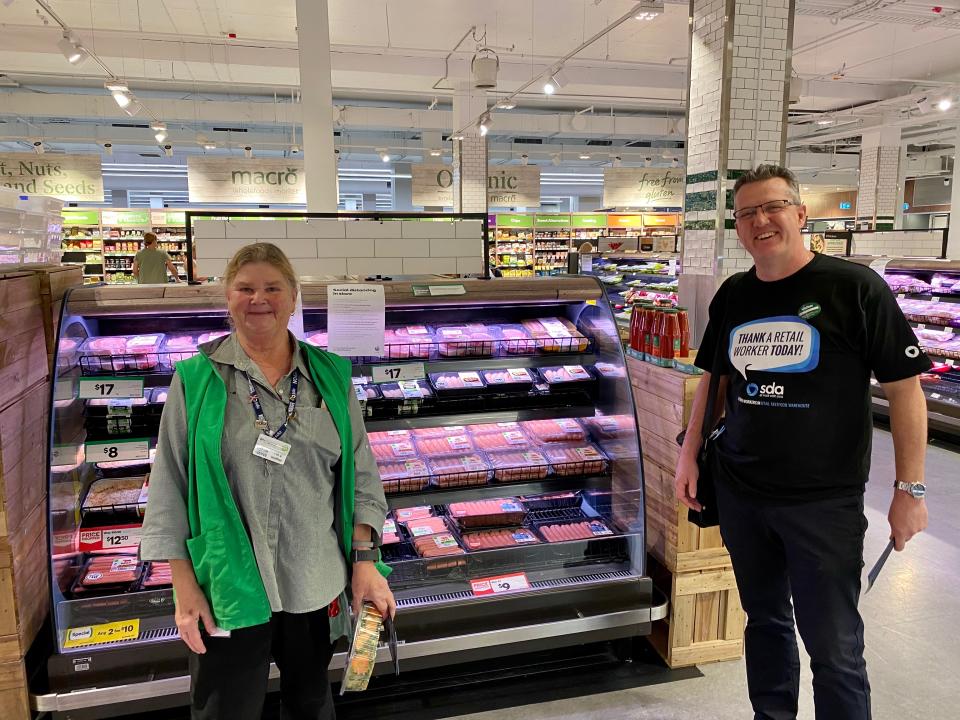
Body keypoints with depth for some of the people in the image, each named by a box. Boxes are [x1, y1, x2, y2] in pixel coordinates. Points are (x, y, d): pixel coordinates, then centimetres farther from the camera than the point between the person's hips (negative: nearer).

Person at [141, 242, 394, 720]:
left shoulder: (331, 377, 0)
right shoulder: (197, 379, -6)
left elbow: (361, 476, 3)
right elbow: (170, 488, -4)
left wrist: (365, 560, -2)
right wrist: (185, 588, -6)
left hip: (317, 587, 3)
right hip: (228, 590, -2)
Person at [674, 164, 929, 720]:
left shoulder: (855, 288, -10)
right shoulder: (732, 296, 5)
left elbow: (904, 388, -8)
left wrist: (910, 489, -9)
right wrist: (690, 455, 10)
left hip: (825, 502, -4)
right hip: (739, 493, 5)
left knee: (834, 646, 4)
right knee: (765, 619, 19)